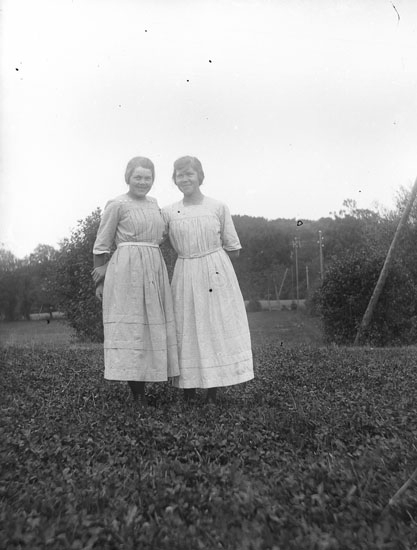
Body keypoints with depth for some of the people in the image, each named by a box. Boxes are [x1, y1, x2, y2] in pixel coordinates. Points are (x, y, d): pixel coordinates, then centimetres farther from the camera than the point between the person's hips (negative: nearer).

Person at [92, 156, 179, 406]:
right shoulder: (117, 205, -3)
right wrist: (100, 280, -3)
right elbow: (102, 245, -2)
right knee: (130, 326, -4)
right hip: (126, 270, -6)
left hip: (155, 269, 7)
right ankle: (137, 395, 2)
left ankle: (142, 389, 17)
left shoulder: (154, 203, 14)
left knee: (153, 326, 6)